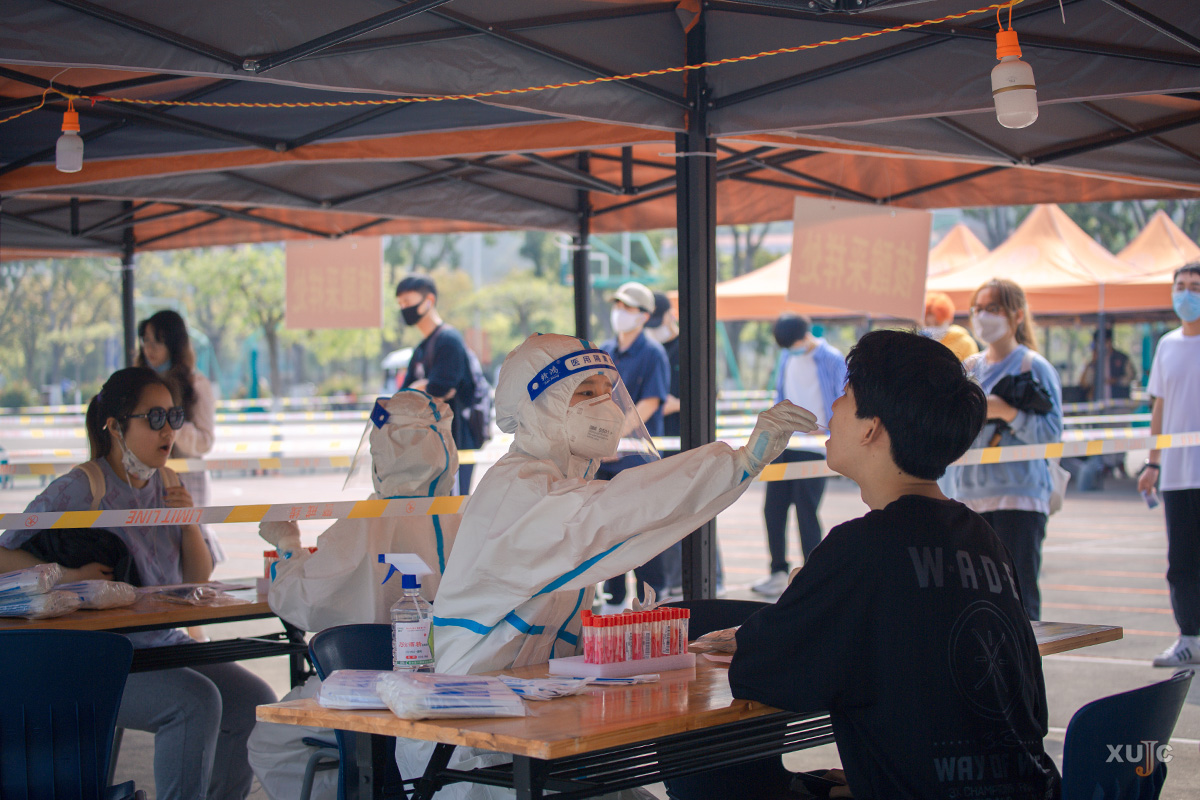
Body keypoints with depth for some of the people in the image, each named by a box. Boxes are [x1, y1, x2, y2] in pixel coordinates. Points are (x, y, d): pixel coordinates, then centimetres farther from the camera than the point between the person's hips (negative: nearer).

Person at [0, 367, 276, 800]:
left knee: (256, 701, -9)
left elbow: (198, 578, 13)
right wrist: (67, 576, -27)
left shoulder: (166, 483, 10)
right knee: (196, 701, -29)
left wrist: (189, 522, -5)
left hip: (165, 645, 7)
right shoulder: (81, 488, -11)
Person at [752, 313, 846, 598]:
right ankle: (779, 573, 18)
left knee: (806, 512, -5)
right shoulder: (787, 356, 9)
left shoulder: (832, 360, -9)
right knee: (773, 509, 6)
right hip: (784, 444, 6)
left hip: (814, 449, -6)